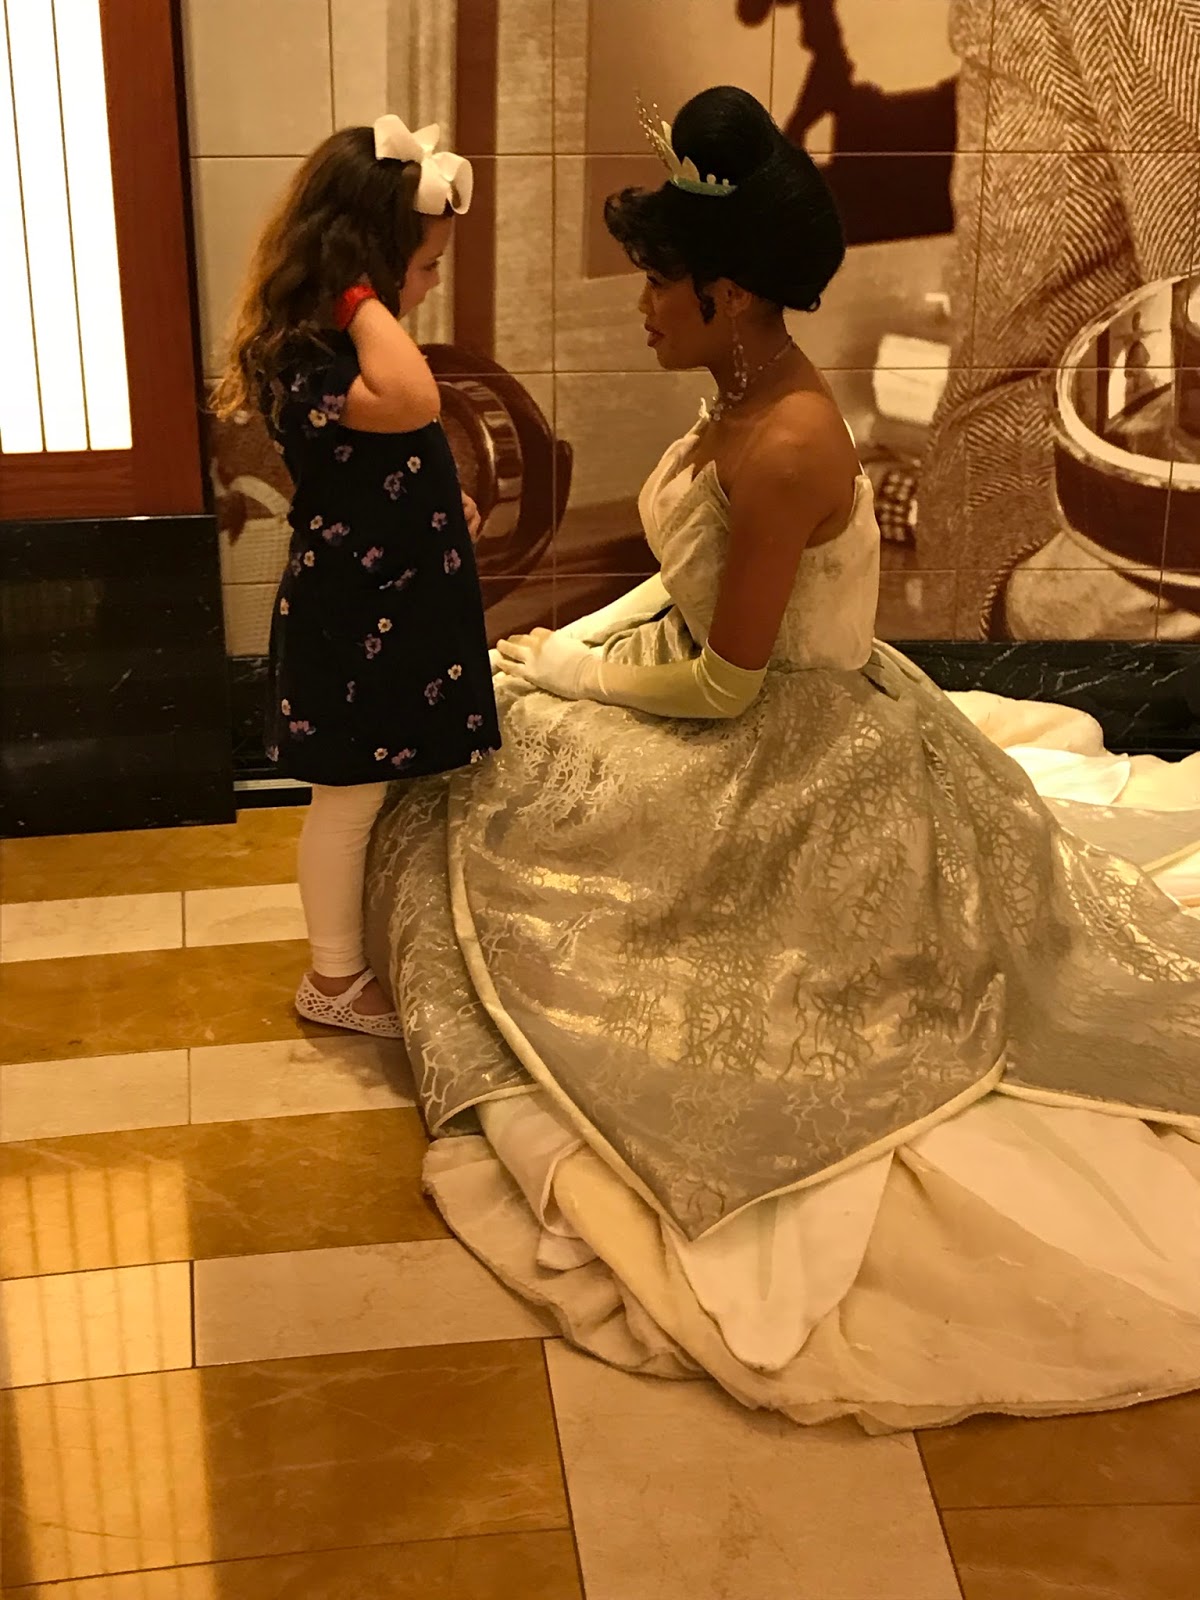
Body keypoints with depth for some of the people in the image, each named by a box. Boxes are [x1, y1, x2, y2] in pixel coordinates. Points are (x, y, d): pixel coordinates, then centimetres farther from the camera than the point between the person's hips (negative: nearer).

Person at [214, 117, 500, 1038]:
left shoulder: (337, 344, 6)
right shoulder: (302, 364, -27)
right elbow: (413, 402, -46)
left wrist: (442, 504, 12)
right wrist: (362, 299, -36)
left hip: (397, 607, 10)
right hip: (353, 625, -10)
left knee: (385, 788, 22)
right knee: (352, 799, 6)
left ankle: (376, 942, 41)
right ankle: (335, 978, 24)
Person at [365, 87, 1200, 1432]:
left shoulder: (777, 452, -32)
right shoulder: (753, 396, -2)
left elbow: (725, 678, -26)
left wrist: (567, 675, -11)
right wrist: (578, 644, 2)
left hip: (780, 758, -9)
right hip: (756, 705, 9)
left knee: (504, 779, 0)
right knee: (521, 708, 20)